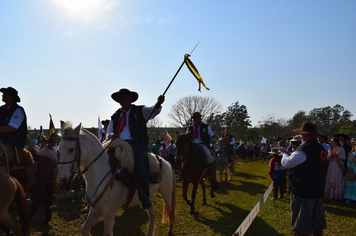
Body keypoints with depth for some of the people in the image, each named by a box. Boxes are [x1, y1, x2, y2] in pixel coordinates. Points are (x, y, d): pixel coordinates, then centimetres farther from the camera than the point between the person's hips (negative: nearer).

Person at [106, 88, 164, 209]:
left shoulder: (140, 111, 15)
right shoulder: (115, 116, 27)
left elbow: (152, 111, -3)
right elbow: (109, 131, 27)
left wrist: (158, 104, -26)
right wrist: (111, 135, 1)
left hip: (135, 144, -5)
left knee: (139, 166, -30)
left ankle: (145, 197, -28)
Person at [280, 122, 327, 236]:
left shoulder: (304, 149, -21)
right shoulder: (320, 148, 7)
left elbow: (287, 163, -20)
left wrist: (285, 154, 0)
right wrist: (289, 153, 14)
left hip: (303, 193, -9)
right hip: (318, 191, 9)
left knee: (302, 226, 4)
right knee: (318, 223, 19)